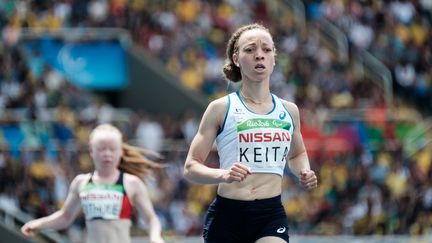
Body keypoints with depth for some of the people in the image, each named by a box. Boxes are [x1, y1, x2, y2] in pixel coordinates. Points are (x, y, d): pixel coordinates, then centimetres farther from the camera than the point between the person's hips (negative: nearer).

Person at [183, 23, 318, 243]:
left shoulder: (289, 111, 11)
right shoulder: (221, 109, 1)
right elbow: (191, 167, -1)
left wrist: (304, 172, 7)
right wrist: (224, 175, -21)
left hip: (272, 217, 1)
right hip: (227, 215, -1)